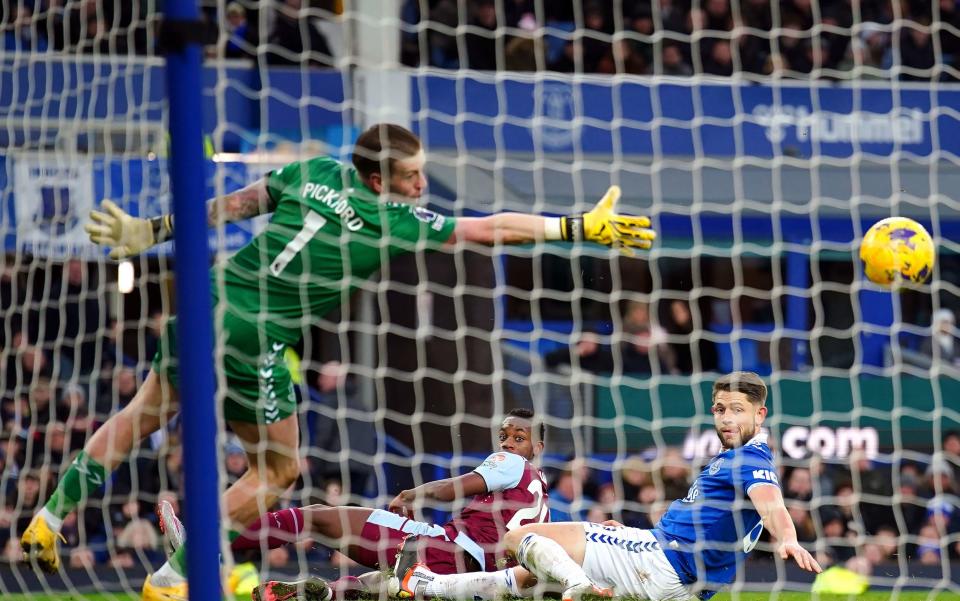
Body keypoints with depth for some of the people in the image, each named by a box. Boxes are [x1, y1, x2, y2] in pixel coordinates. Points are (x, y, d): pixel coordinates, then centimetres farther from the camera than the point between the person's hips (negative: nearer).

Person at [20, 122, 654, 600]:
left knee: (147, 411, 28)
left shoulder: (316, 172, 6)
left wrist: (154, 229, 23)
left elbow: (230, 205, 14)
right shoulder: (394, 220, -8)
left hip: (209, 299, 6)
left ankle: (54, 514, 26)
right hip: (253, 340, -6)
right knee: (279, 467, 12)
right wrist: (579, 227, -3)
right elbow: (494, 228, -7)